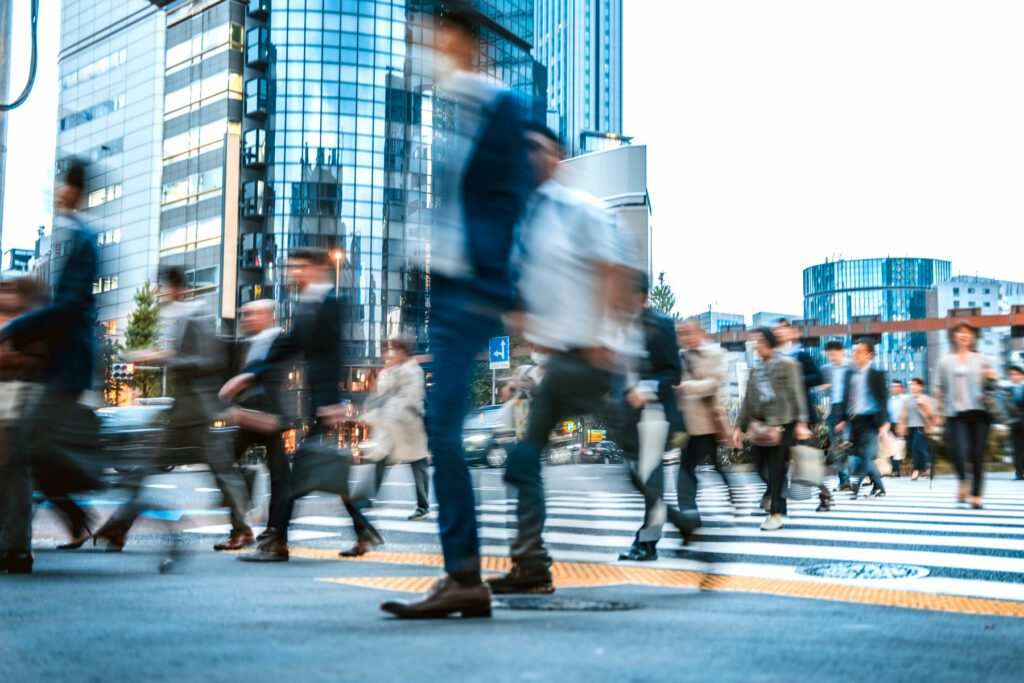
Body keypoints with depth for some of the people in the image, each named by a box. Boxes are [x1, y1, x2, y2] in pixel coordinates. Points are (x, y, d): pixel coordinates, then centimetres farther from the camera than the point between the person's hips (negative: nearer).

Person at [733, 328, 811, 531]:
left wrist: (801, 423, -14)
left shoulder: (787, 365, -2)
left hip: (783, 425, -5)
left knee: (777, 470, -5)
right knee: (764, 467, 3)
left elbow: (797, 394, -7)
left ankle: (776, 514, -1)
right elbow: (748, 400, 17)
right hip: (760, 426, 5)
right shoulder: (756, 369, 15)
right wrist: (740, 426, 13)